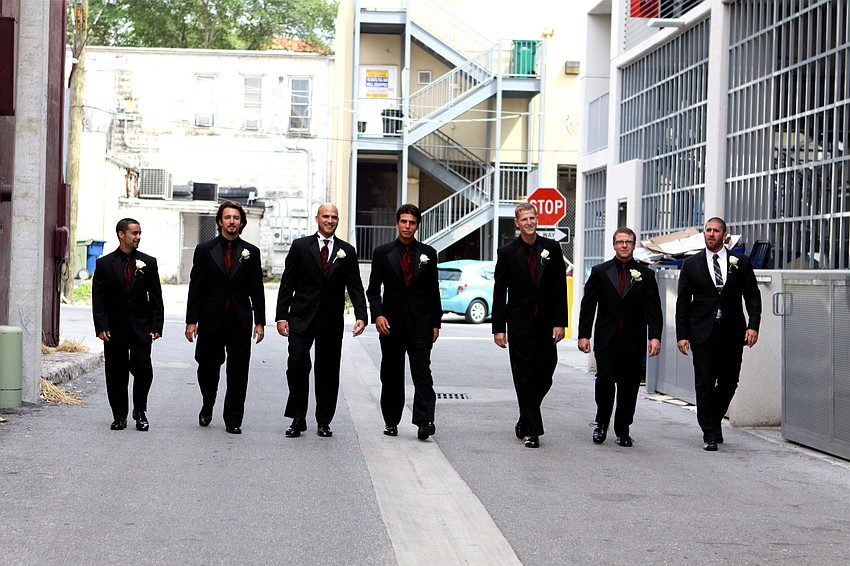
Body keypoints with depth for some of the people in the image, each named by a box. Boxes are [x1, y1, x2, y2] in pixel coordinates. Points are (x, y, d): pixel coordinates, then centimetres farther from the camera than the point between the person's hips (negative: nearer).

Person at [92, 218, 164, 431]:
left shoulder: (148, 263, 6)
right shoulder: (104, 264, 3)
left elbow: (156, 298, 5)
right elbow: (98, 299, 0)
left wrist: (156, 326, -3)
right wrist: (101, 327, -10)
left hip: (141, 328, 0)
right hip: (115, 329, 0)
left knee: (143, 370, -10)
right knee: (116, 374, 4)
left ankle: (140, 412, 10)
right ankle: (119, 416, 17)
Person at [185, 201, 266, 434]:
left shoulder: (251, 252, 7)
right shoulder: (204, 250, 3)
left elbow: (257, 290, 7)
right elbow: (195, 288, 1)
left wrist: (260, 322, 2)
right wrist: (191, 321, -4)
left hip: (240, 321, 0)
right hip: (211, 319, 0)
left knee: (238, 371, -1)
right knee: (207, 368, 7)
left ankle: (233, 420, 7)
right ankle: (207, 407, 33)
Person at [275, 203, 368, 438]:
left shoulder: (347, 251, 9)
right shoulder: (300, 246, 4)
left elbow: (355, 287, 7)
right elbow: (287, 284, 3)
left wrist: (361, 315, -8)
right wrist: (281, 316, -4)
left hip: (332, 321, 2)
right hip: (302, 318, -2)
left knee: (328, 371, 5)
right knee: (298, 363, -13)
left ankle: (324, 421, 16)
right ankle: (298, 419, -2)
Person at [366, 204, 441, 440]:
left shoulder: (428, 253, 8)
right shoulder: (383, 252, 5)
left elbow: (434, 291, 10)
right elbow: (373, 289, 4)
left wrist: (436, 323, 5)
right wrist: (378, 314, -11)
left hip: (420, 323, 0)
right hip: (391, 323, 0)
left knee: (422, 373, -10)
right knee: (391, 375, 7)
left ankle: (424, 421, -17)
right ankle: (391, 422, 16)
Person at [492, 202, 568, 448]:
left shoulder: (552, 248, 3)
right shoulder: (507, 252, -1)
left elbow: (560, 288, 3)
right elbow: (499, 292, -1)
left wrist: (560, 323, -3)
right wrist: (498, 328, -6)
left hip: (546, 325, 2)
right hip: (520, 325, -2)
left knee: (544, 377, 5)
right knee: (524, 379, 0)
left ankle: (525, 420, 27)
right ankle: (532, 430, 4)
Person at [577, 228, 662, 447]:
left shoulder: (646, 275, 7)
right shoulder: (600, 272, 6)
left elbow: (654, 309, 3)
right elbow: (588, 306, 5)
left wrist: (655, 336, -9)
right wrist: (583, 335, -3)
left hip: (633, 342, 1)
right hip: (607, 340, -1)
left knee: (629, 387, 3)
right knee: (605, 380, -11)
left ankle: (622, 432, 14)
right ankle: (602, 423, 10)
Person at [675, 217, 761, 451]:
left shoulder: (741, 262, 6)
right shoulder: (691, 264, 5)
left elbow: (753, 295, 5)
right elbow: (682, 302, 5)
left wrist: (753, 325, -9)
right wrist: (682, 334, -2)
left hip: (732, 333, 1)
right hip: (703, 333, -1)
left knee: (729, 382, 7)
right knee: (704, 383, -4)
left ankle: (715, 421, 31)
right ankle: (709, 434, 2)